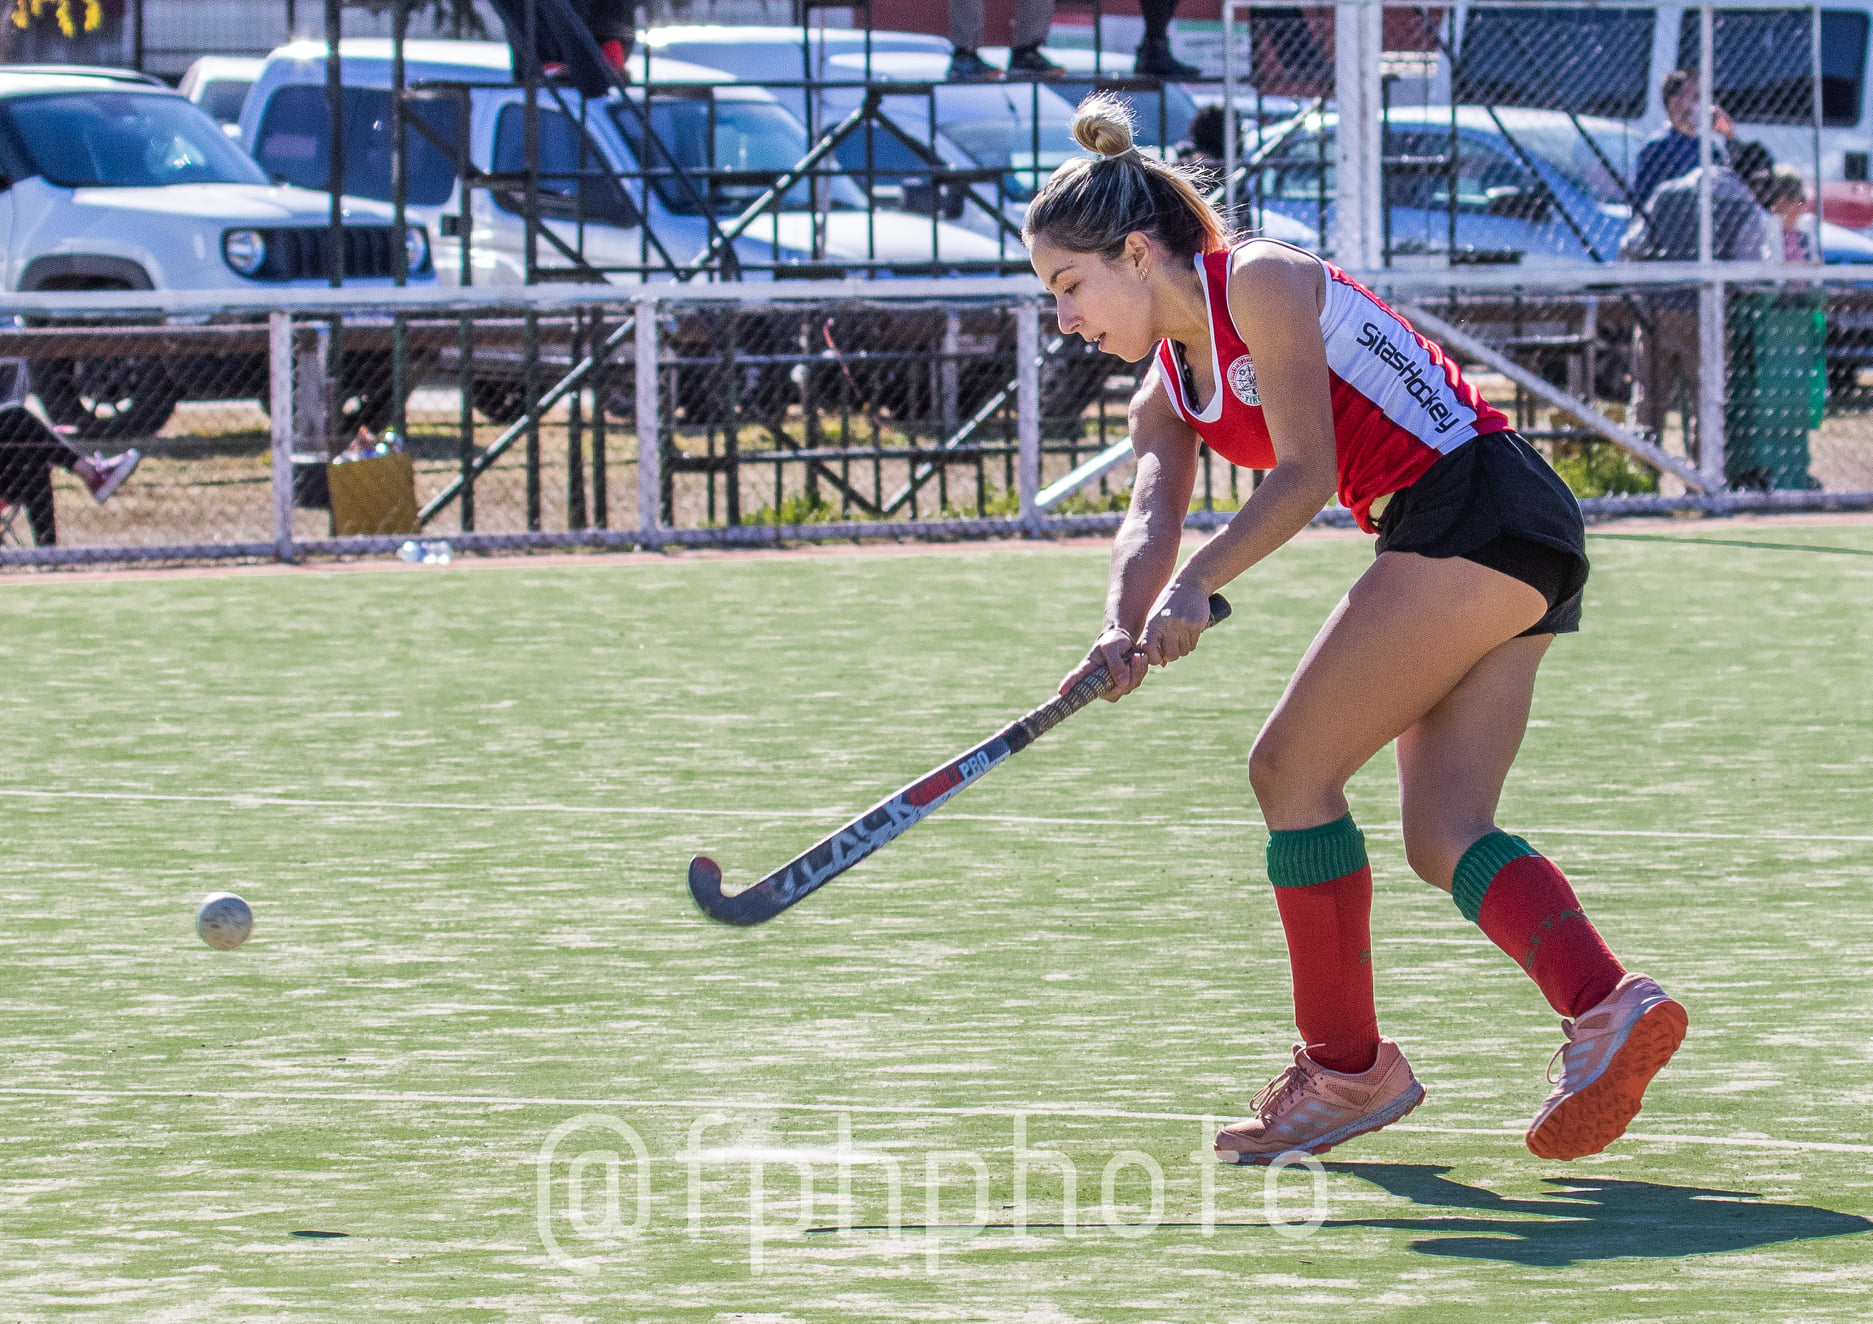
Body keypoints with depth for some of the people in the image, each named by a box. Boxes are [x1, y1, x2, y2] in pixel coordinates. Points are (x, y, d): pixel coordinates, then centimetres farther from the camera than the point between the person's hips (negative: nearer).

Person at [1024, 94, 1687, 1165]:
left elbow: (1305, 473, -15)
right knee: (1444, 838, 0)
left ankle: (1347, 1068, -2)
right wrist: (1126, 633, -20)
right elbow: (1151, 521, 1)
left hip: (1475, 507, -10)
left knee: (1293, 765, -8)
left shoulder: (1259, 281, -8)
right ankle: (1609, 1004, -17)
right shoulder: (1168, 393, 17)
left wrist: (1196, 586, -26)